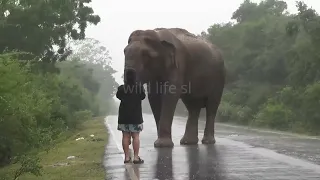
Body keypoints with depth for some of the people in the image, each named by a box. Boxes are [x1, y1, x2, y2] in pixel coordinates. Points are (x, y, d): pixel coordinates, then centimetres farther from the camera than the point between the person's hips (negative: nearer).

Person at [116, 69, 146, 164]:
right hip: (136, 116, -2)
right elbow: (143, 97, 10)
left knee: (125, 136, 6)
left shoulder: (121, 88, -5)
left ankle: (127, 157, 8)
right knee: (136, 136, 1)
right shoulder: (139, 88, -8)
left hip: (124, 116, 2)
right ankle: (136, 157, -1)